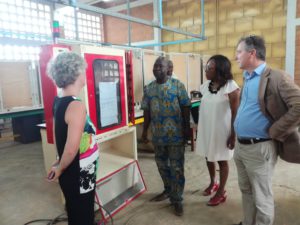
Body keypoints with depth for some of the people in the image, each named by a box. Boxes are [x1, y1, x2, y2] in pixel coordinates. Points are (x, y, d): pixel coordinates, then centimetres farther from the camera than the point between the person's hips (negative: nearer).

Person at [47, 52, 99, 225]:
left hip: (74, 176, 8)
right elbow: (71, 150, -28)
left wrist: (60, 165, 17)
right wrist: (60, 169, -10)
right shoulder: (77, 106, -25)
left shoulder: (59, 102, 2)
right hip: (79, 178, -8)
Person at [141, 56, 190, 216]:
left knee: (177, 168, 3)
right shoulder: (148, 88, 6)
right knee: (162, 166, 18)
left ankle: (177, 199, 17)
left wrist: (187, 127, -8)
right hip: (157, 135, 5)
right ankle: (168, 190, 40)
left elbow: (185, 107, -5)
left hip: (176, 135, -4)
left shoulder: (177, 85, -5)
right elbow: (146, 111, 9)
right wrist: (144, 131, 9)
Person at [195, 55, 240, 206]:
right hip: (206, 129, 6)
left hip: (221, 131, -6)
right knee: (209, 158, 19)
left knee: (222, 161, 9)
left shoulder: (231, 87, -16)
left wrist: (233, 135, -15)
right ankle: (213, 183, 42)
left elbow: (235, 113, -15)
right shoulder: (206, 85, 4)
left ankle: (221, 192, 27)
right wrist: (199, 128, 10)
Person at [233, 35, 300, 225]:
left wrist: (273, 132, -16)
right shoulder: (247, 79, 11)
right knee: (246, 190, 22)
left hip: (259, 148, -8)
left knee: (261, 197, 8)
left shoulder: (276, 77, -15)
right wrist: (239, 142, 12)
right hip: (240, 146, 8)